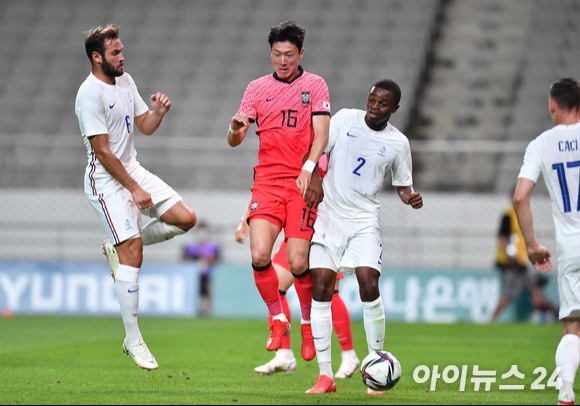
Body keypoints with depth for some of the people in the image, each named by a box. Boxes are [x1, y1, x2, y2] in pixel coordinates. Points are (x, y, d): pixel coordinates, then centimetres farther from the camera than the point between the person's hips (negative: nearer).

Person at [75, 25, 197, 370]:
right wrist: (134, 189, -18)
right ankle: (133, 340, -4)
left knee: (186, 218, -2)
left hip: (133, 170, 8)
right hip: (106, 181, -8)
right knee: (133, 257, -13)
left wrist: (159, 112, -7)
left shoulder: (125, 81, 8)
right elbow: (102, 151, -19)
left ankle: (121, 248, 15)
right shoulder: (90, 94, -18)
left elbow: (145, 126, 16)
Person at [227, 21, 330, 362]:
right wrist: (236, 128, -18)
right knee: (259, 255, -16)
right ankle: (278, 321, 5)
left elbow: (322, 132, -4)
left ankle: (309, 326, 17)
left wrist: (309, 168, -20)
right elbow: (235, 140, 6)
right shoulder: (258, 88, 10)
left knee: (299, 263, -8)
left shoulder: (315, 85, 6)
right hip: (267, 181, 2)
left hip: (304, 183, -2)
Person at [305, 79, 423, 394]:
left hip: (365, 220, 0)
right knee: (321, 289, -7)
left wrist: (410, 197, -10)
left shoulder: (398, 142, 1)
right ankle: (325, 376, -2)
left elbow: (403, 185, 12)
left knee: (369, 286, -16)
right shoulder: (345, 119, 1)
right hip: (328, 214, 0)